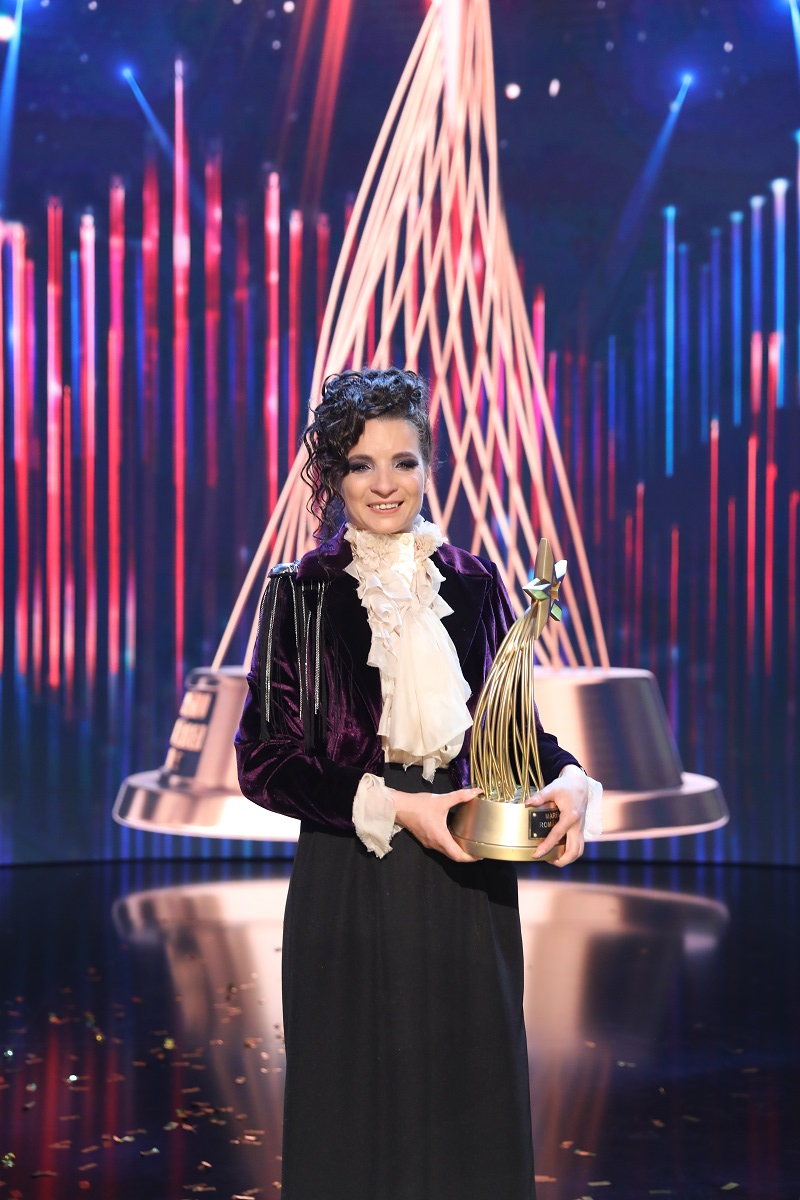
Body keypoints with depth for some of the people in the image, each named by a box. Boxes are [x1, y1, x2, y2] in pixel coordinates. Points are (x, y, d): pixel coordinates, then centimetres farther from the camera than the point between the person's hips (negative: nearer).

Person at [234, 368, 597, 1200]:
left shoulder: (475, 585, 7)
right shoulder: (302, 593, -2)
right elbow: (264, 758, -4)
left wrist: (567, 779, -8)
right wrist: (390, 806, -15)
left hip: (467, 885, 3)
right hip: (350, 886, -2)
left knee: (471, 1101, 8)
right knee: (356, 1109, 5)